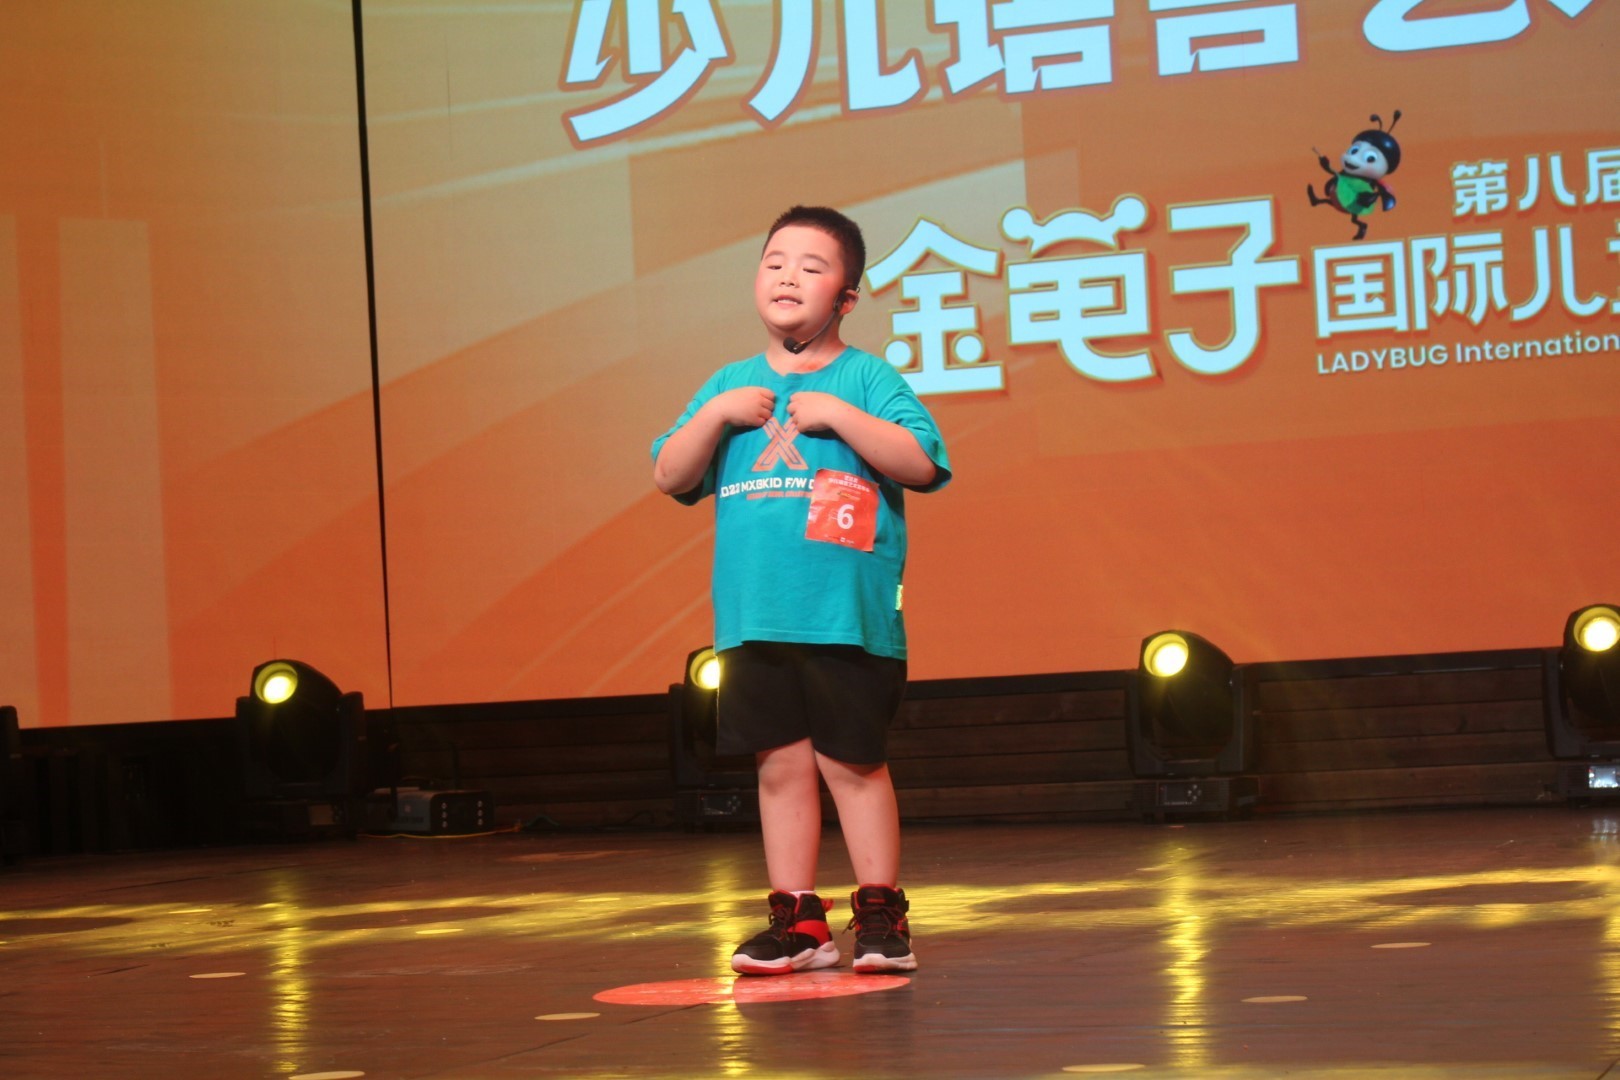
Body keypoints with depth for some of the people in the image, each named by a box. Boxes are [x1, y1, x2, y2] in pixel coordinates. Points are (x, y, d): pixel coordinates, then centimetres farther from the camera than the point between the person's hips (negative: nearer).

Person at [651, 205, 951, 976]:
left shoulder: (867, 377, 0)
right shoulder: (731, 385, 13)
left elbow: (922, 464, -12)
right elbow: (671, 478, 9)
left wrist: (837, 413, -16)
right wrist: (716, 414, -6)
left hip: (848, 615, -4)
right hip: (754, 618, 4)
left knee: (850, 761, 1)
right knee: (781, 764, 6)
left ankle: (880, 913, 12)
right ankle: (797, 919, 13)